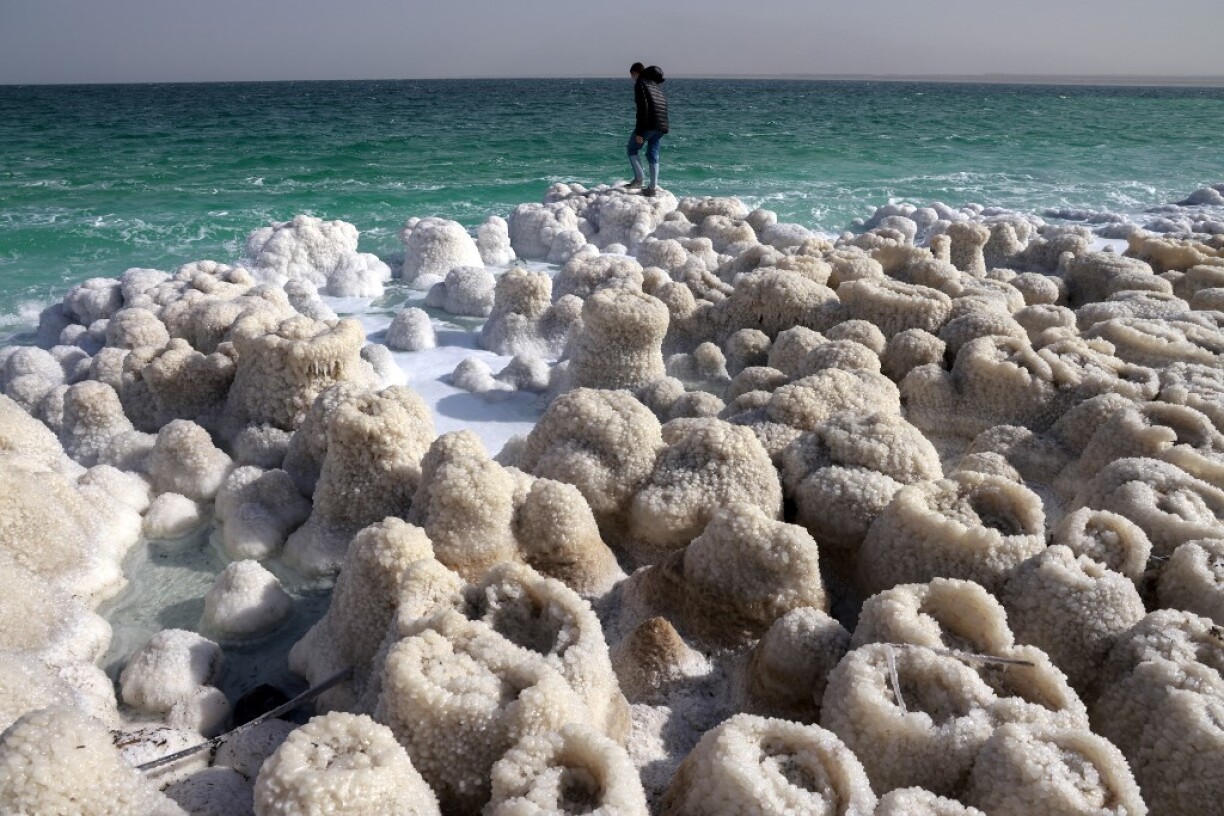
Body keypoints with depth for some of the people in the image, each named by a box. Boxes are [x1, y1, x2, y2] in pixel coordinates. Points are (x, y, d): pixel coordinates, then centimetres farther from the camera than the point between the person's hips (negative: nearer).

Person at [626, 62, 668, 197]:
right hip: (661, 125, 7)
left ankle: (638, 180, -4)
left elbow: (642, 107, -15)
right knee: (653, 154, 12)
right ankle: (653, 187, 9)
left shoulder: (640, 83, -4)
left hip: (648, 124, -7)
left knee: (632, 150, 8)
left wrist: (639, 132, -17)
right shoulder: (657, 84, 21)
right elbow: (664, 104, 19)